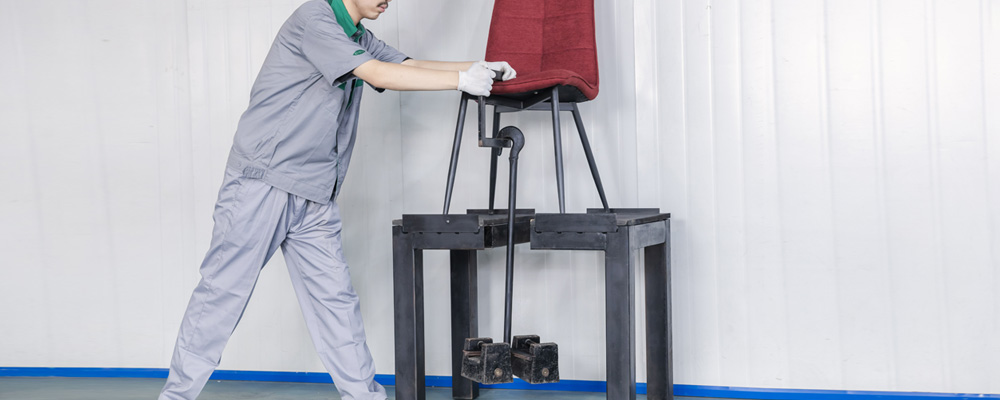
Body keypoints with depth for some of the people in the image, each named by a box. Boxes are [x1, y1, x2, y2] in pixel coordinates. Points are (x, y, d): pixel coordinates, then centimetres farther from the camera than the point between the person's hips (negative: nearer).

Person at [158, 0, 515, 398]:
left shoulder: (359, 37, 14)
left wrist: (476, 67, -4)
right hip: (262, 184, -8)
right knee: (222, 291, 0)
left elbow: (409, 65, 11)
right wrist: (461, 80, -15)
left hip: (315, 198, 8)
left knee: (335, 299, 6)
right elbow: (378, 75, -18)